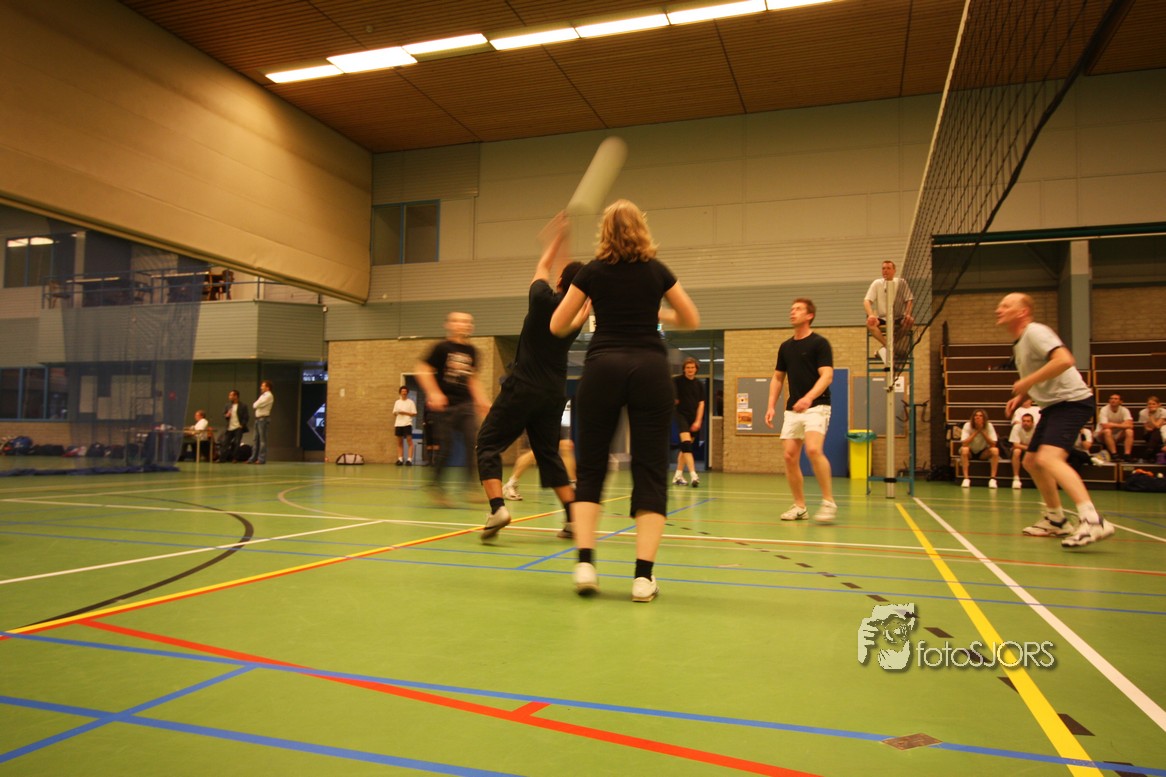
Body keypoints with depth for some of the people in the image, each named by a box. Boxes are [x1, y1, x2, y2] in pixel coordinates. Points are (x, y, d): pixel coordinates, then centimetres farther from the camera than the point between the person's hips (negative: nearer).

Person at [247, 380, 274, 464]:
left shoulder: (269, 396, -9)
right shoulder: (263, 395, 20)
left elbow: (256, 405, -14)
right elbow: (255, 405, 17)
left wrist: (255, 404, 5)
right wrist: (255, 405, -2)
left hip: (263, 419, -9)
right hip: (258, 418, 9)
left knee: (262, 439, -7)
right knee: (256, 439, 10)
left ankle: (262, 459, -5)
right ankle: (253, 458, 14)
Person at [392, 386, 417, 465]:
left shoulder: (411, 402, 3)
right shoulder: (397, 402, 14)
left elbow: (414, 414, -1)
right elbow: (394, 414, 16)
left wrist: (405, 413, -12)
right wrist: (393, 425, 4)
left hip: (407, 424, -4)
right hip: (398, 424, 4)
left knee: (409, 441, -12)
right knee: (399, 442, 5)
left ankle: (409, 459, -14)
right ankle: (400, 459, 8)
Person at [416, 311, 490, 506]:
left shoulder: (471, 351, 12)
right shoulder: (442, 348, -6)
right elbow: (422, 370, -8)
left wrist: (481, 400, 16)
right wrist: (434, 394, -18)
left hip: (465, 404, 5)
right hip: (444, 405, -5)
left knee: (474, 443, -11)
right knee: (444, 446, 0)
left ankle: (471, 485, -5)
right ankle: (436, 487, 17)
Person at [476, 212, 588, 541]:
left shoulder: (543, 299, -7)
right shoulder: (579, 314, 6)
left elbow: (543, 268, 13)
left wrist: (558, 238, 30)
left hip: (523, 388, -5)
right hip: (554, 394, 5)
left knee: (488, 445, 1)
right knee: (549, 453, 16)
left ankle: (497, 507, -16)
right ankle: (573, 517, 9)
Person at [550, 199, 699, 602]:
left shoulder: (593, 271, 7)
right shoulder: (657, 270, 9)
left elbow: (558, 326, 9)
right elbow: (691, 320, 17)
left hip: (603, 368, 0)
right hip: (651, 369, 0)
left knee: (590, 469, 10)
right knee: (650, 471, 2)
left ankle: (585, 562, 0)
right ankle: (643, 575, -2)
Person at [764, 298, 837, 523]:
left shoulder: (820, 343, -4)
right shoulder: (785, 347, 14)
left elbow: (827, 376, -14)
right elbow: (777, 378, 20)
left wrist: (809, 397, -29)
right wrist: (771, 406, 9)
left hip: (816, 406, -6)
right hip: (792, 409, 6)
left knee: (813, 449, -25)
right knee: (790, 456, -1)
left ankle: (829, 502, -14)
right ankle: (799, 506, 11)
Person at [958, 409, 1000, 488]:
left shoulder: (989, 426, -16)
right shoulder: (967, 425, -19)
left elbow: (993, 444, -22)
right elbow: (964, 444, -30)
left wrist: (982, 431, -29)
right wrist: (976, 432, -31)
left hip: (983, 453, 2)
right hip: (970, 452, -2)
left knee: (995, 450, -28)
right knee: (964, 449, -35)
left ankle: (993, 478, -23)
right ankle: (966, 478, -32)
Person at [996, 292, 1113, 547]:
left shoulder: (1035, 332, -14)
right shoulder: (1019, 343, 15)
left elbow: (1065, 360, -31)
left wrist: (1027, 382, -25)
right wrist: (1021, 396, 12)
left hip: (1072, 400, -11)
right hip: (1053, 405, 11)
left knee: (1048, 458, -28)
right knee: (1031, 461, 17)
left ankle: (1092, 521, -37)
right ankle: (1056, 520, 28)